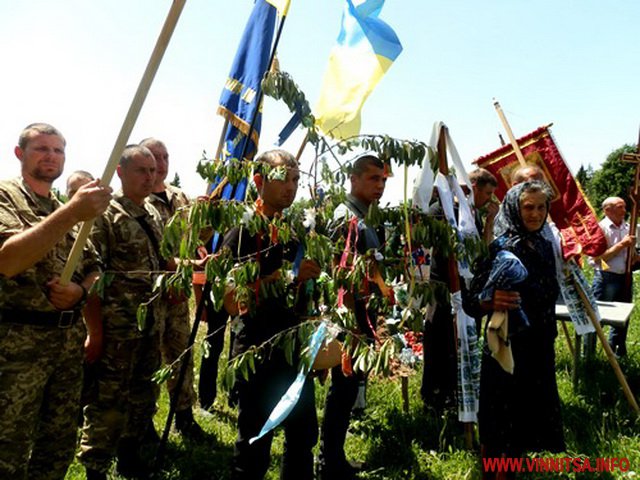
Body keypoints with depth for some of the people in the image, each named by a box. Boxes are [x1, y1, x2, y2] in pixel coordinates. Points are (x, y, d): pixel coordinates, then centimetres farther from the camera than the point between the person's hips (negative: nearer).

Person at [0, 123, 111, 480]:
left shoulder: (69, 211, 14)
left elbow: (94, 269, 17)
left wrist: (80, 289, -6)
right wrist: (71, 214, -32)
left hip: (70, 339, 6)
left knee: (60, 448, 16)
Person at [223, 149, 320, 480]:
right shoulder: (242, 232, -9)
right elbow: (231, 300, -19)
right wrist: (283, 276, -24)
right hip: (257, 351, -5)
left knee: (304, 435, 16)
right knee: (254, 446, 5)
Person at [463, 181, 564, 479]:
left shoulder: (544, 246, 5)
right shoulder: (501, 248, -18)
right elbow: (469, 301, -21)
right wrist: (490, 301, -42)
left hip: (539, 348, 8)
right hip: (507, 349, -7)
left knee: (528, 416, 20)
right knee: (501, 423, 5)